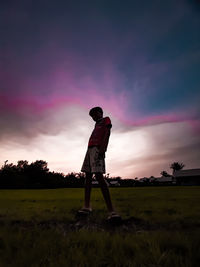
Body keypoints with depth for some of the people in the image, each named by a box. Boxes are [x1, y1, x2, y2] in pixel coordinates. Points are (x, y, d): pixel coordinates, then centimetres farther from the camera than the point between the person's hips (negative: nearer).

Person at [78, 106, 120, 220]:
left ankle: (111, 210, -21)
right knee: (88, 176, 3)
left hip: (98, 149, -9)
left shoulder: (106, 120, 9)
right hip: (90, 149, 9)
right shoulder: (97, 125, 31)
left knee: (99, 176, -20)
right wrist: (91, 154, 16)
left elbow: (107, 134, -7)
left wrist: (102, 149, -22)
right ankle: (87, 206, 7)